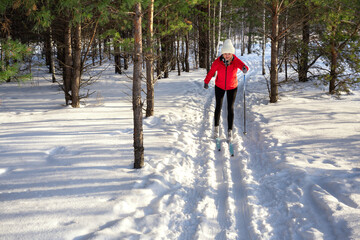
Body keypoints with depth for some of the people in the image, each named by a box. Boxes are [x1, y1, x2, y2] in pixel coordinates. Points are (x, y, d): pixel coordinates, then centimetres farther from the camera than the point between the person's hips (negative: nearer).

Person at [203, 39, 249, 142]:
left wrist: (244, 68, -64)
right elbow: (211, 72, -5)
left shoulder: (236, 61, -21)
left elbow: (242, 65, -41)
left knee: (230, 108, -3)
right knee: (218, 107, 6)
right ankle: (216, 127, 26)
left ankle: (230, 131, 5)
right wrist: (206, 82, 6)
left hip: (232, 87, 0)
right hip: (219, 87, 1)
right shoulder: (218, 62, -20)